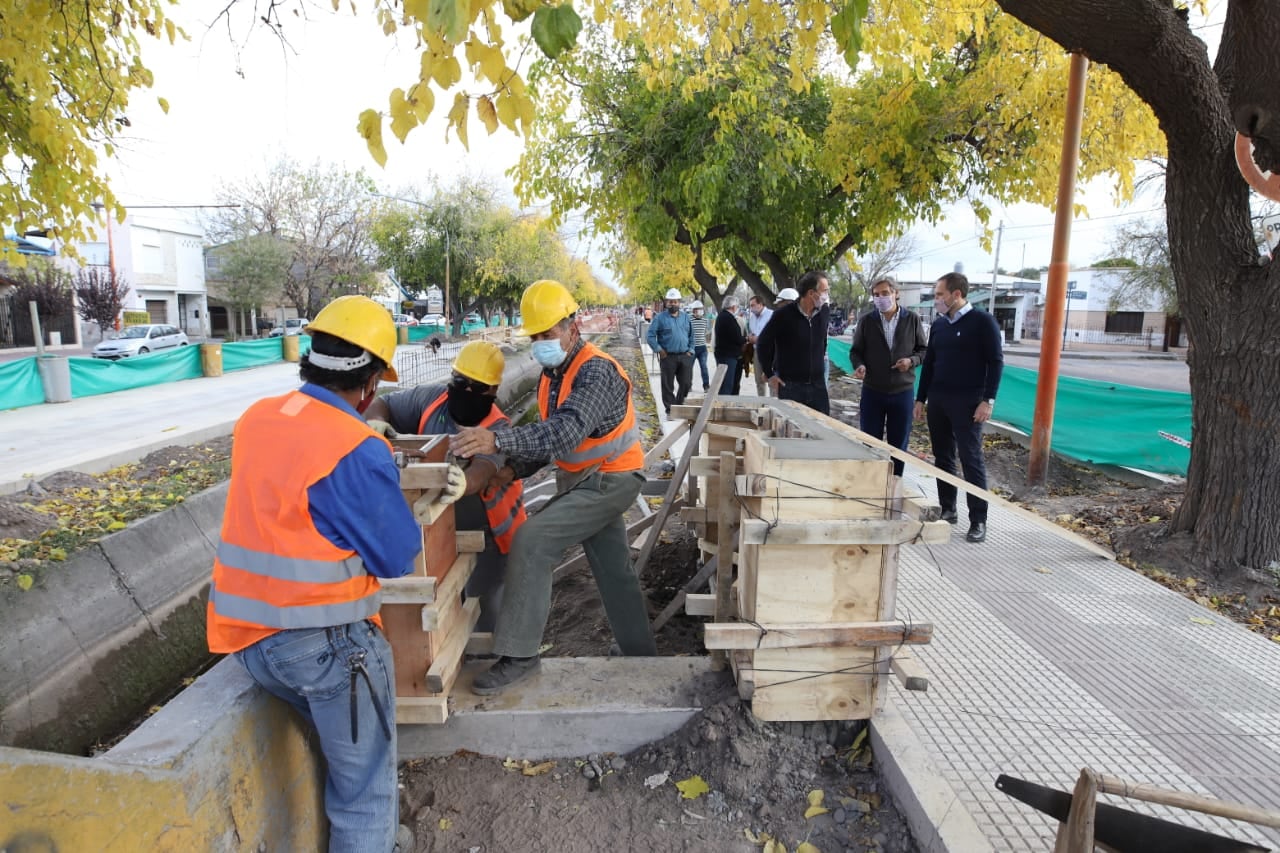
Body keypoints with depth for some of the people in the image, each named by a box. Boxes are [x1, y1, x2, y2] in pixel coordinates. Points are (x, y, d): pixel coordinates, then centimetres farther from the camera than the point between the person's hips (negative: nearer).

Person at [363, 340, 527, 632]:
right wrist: (376, 421, -24)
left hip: (486, 530, -4)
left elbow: (481, 472, -42)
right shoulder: (430, 399, -10)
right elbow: (381, 404, 1)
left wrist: (463, 483, -67)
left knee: (482, 603, 0)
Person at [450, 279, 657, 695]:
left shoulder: (597, 371, -23)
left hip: (609, 481, -9)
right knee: (614, 570, 18)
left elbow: (567, 431, -40)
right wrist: (517, 467, -8)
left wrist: (499, 440, -51)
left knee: (532, 541, -19)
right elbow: (551, 433, 9)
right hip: (582, 480, 9)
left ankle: (518, 655, -9)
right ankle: (639, 653, 35)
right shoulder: (551, 373, 6)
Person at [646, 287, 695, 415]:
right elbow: (650, 336, -4)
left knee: (686, 383, 4)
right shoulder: (660, 318, -3)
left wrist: (690, 350, 7)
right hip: (668, 357, -3)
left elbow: (692, 336, 17)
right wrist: (659, 350, -10)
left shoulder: (686, 317, 10)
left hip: (685, 356, 3)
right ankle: (670, 409, 13)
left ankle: (679, 405, 24)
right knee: (668, 385, 2)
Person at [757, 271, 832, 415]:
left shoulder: (824, 312, 1)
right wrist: (770, 374, -3)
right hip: (790, 385, -4)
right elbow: (764, 343, -5)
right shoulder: (783, 315, -13)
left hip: (818, 385, 5)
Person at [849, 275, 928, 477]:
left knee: (899, 445, 10)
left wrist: (912, 361, -14)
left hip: (903, 391, 0)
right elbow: (856, 351, 4)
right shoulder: (866, 320, -1)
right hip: (872, 391, 0)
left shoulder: (913, 319, 0)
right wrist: (859, 366, -17)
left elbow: (924, 350, 6)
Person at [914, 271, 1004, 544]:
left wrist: (988, 400, -15)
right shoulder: (938, 324, 11)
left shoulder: (982, 321, -6)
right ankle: (947, 509, 21)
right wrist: (921, 398, 13)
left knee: (971, 460, -3)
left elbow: (995, 361, -8)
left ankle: (978, 520, 4)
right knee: (943, 458, 10)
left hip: (968, 403, -6)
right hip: (937, 401, 6)